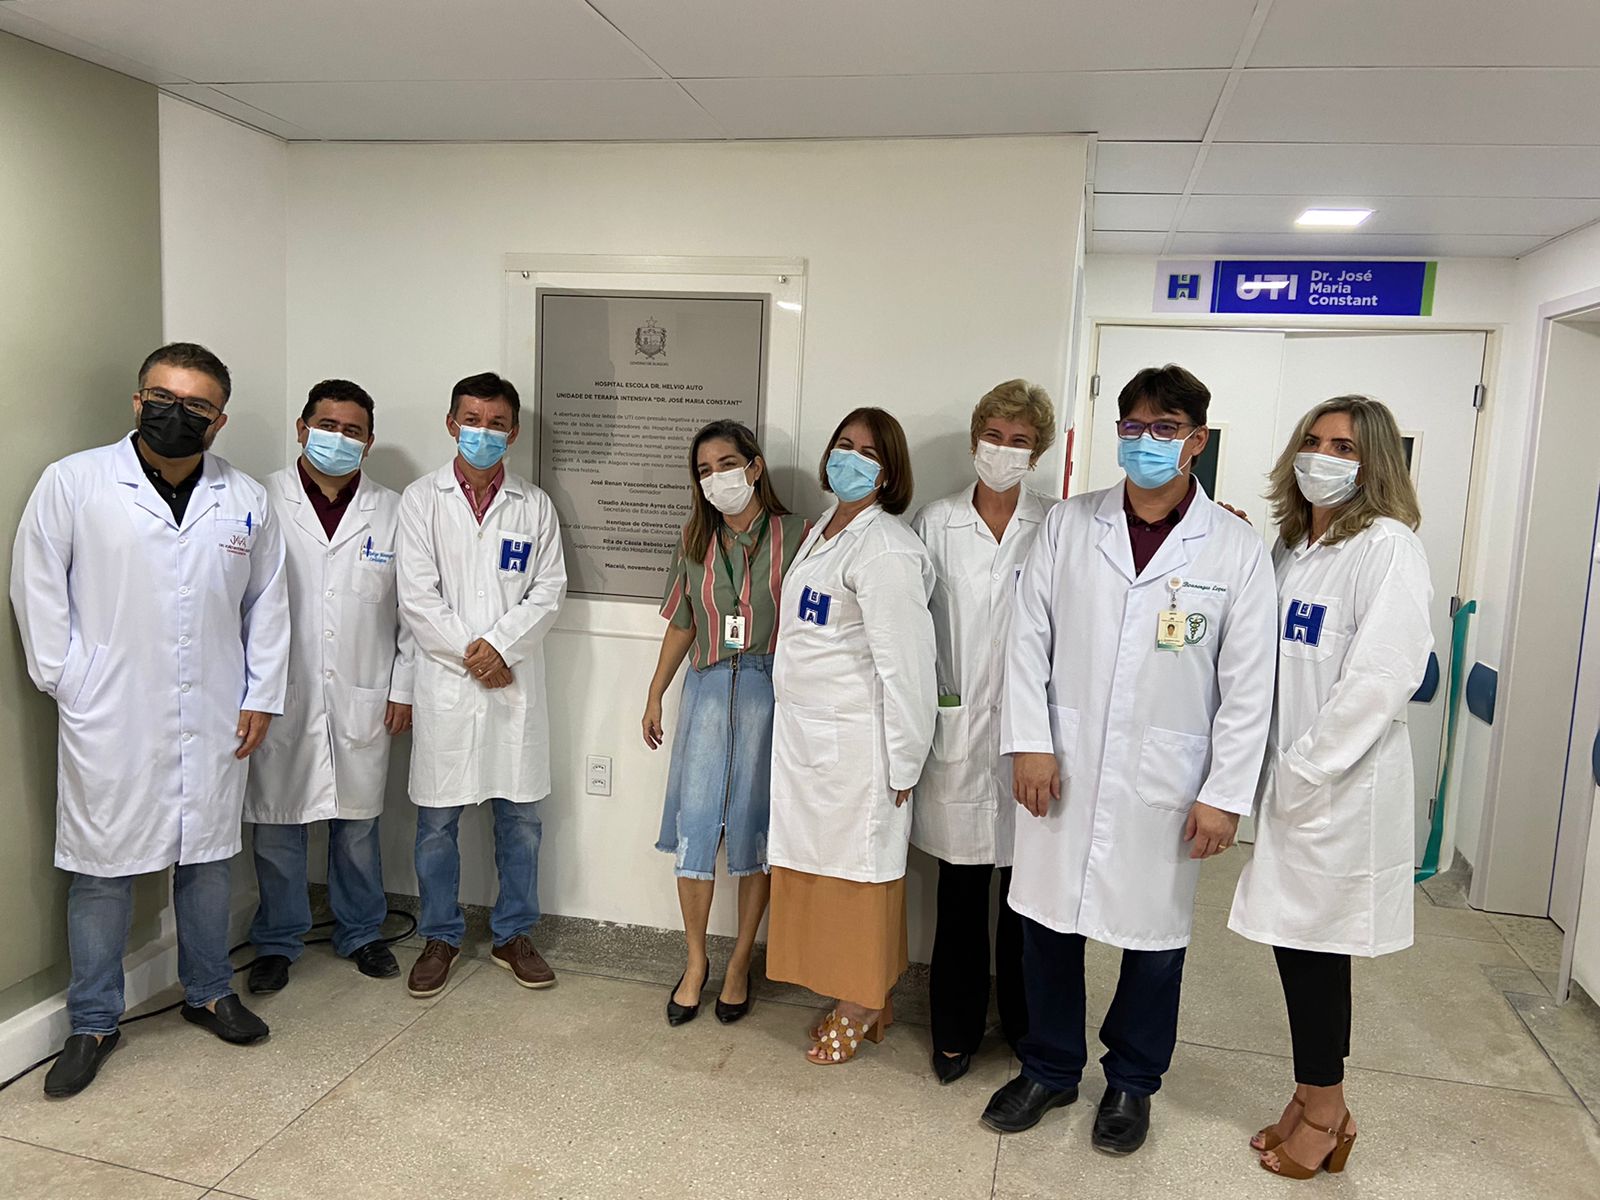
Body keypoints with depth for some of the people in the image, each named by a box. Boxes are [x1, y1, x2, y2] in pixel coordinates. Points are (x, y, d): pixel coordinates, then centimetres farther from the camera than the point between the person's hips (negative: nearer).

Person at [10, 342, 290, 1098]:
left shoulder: (246, 500, 4)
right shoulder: (72, 483, -4)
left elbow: (267, 603, 9)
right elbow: (37, 588, 0)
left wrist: (261, 696, 5)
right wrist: (65, 681, -4)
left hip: (214, 722, 3)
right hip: (109, 722, -2)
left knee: (206, 859, 15)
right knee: (102, 871, 7)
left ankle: (209, 993, 33)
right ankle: (92, 1023, 23)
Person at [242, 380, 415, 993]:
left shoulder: (391, 511, 4)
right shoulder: (262, 502, -2)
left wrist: (403, 687, 3)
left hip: (362, 698, 1)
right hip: (280, 697, -1)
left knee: (358, 821, 12)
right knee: (276, 822, 8)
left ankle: (360, 932, 30)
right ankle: (278, 941, 26)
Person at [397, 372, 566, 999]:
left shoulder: (534, 505, 6)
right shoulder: (421, 499, 2)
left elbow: (549, 590, 0)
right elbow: (417, 598, -5)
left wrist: (498, 643, -13)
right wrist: (470, 654, -10)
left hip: (515, 683, 1)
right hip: (445, 682, -1)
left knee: (520, 816, 8)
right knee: (437, 819, 7)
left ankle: (513, 935, 25)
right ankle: (441, 937, 25)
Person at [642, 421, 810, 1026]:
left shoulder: (795, 535, -4)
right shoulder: (695, 541, 10)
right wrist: (654, 695, 16)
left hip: (771, 692, -3)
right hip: (708, 689, 3)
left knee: (756, 832, 6)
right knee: (694, 826, 3)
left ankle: (739, 964, 23)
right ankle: (695, 961, 20)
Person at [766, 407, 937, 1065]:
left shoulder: (886, 549, -17)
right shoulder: (820, 530, 13)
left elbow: (905, 665, -18)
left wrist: (902, 763, -15)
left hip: (855, 740, -9)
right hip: (801, 732, 9)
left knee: (856, 868, 4)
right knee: (814, 864, 14)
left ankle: (861, 1008, 22)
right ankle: (860, 1000, 29)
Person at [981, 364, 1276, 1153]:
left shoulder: (1236, 550, -2)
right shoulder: (1067, 525, 3)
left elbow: (1247, 686, -3)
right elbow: (1029, 637, 2)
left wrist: (1226, 793, -6)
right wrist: (1029, 741, -5)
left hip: (1164, 786, -1)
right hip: (1063, 772, 2)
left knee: (1154, 939, 12)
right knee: (1049, 924, 12)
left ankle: (1131, 1083, 36)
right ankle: (1049, 1070, 35)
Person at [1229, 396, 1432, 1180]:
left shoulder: (1389, 547, -11)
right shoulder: (1289, 547, 11)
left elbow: (1380, 679, -18)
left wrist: (1305, 774, -15)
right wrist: (1271, 774, 4)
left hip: (1341, 786, -6)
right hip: (1289, 781, 6)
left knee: (1315, 946, 4)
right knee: (1294, 942, 13)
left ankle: (1323, 1112, 24)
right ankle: (1315, 1100, 30)